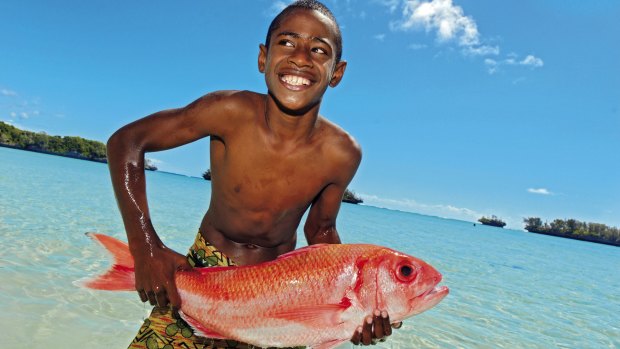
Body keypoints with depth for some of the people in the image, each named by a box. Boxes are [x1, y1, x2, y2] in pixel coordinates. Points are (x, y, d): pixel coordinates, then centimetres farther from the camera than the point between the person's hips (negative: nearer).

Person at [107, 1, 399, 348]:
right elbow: (125, 141, -16)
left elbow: (320, 230, -2)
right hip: (202, 271, -1)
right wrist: (147, 249, -24)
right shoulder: (231, 111, -24)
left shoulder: (342, 154, -19)